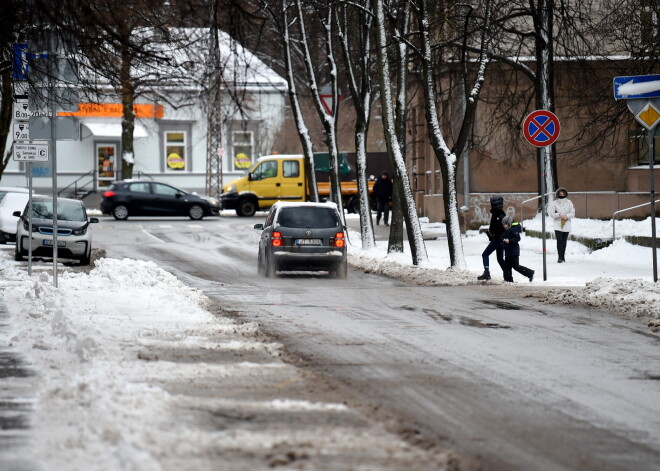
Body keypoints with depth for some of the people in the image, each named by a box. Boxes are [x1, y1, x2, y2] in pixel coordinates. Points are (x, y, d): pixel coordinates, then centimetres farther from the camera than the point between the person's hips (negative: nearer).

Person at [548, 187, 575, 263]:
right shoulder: (554, 203, 1)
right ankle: (560, 257, -12)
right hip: (558, 225, -2)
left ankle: (563, 256, 17)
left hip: (566, 225, 2)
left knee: (564, 241, 7)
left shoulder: (569, 202, 6)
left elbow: (572, 213, 4)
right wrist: (560, 215, -15)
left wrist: (567, 216, -14)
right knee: (559, 241, -13)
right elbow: (551, 213, -3)